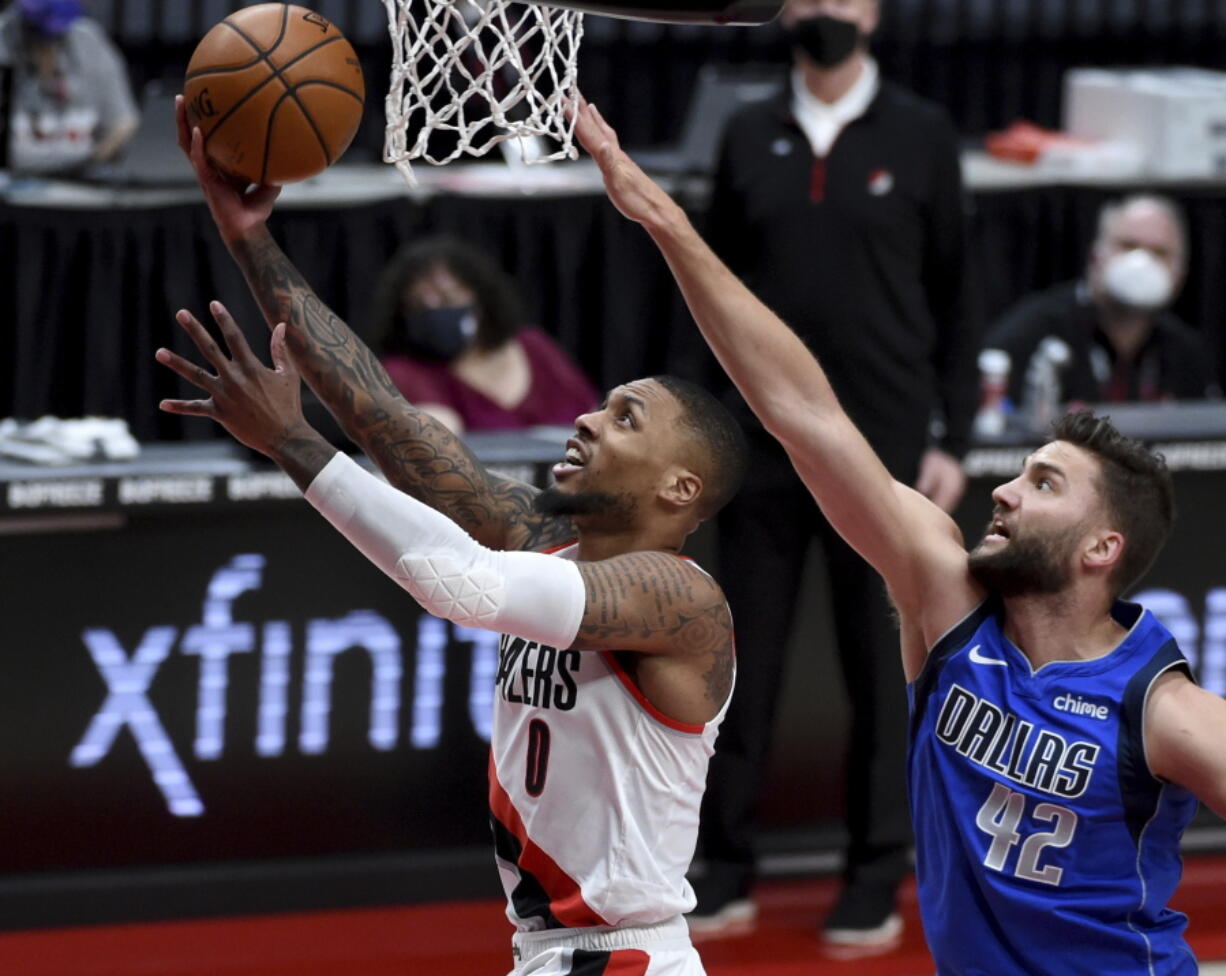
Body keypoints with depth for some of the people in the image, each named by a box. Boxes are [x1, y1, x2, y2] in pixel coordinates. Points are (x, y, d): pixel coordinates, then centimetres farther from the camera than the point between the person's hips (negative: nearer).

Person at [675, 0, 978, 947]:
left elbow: (955, 298, 3)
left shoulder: (921, 134, 2)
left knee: (880, 672, 3)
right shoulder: (750, 137, 8)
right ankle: (726, 875, 13)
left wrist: (953, 442, -3)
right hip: (762, 443, 2)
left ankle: (876, 888, 11)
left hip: (882, 444, -2)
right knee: (744, 663, 4)